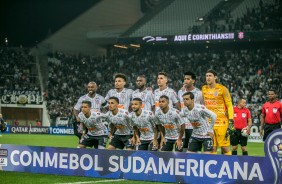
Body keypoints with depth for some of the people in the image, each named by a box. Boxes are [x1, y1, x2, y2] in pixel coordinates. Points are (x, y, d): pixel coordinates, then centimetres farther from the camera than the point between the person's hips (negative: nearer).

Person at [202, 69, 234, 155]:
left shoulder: (222, 89, -4)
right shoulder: (204, 89, 12)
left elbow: (229, 105, -4)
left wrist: (231, 121, -11)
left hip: (221, 122, -5)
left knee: (225, 148, -5)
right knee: (212, 148, 5)